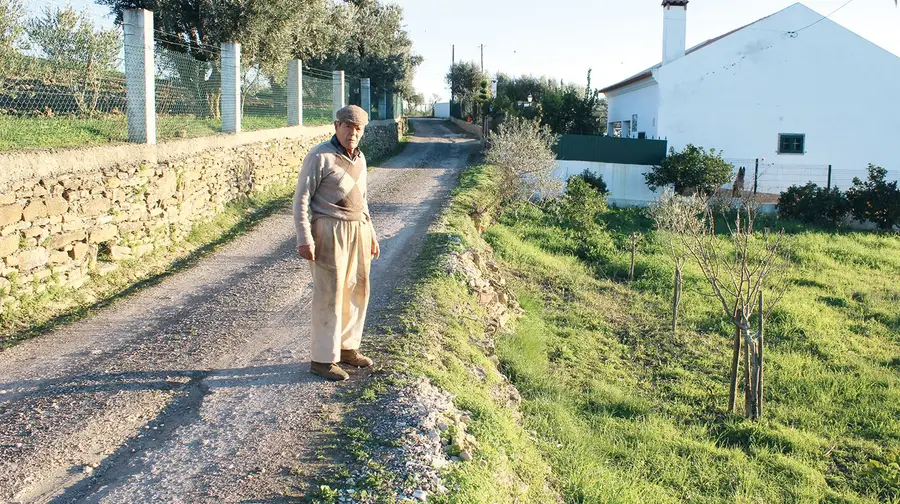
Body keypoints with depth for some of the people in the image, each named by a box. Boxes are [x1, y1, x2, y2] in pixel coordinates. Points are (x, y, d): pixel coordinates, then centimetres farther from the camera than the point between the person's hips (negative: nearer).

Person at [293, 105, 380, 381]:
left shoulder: (359, 159, 13)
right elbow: (302, 198, -12)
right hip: (329, 231, -8)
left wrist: (371, 234, 20)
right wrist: (304, 239, -19)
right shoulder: (320, 156, -11)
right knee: (330, 294, -4)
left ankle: (347, 347, 27)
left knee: (357, 290, 12)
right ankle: (323, 358, 5)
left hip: (357, 229, 8)